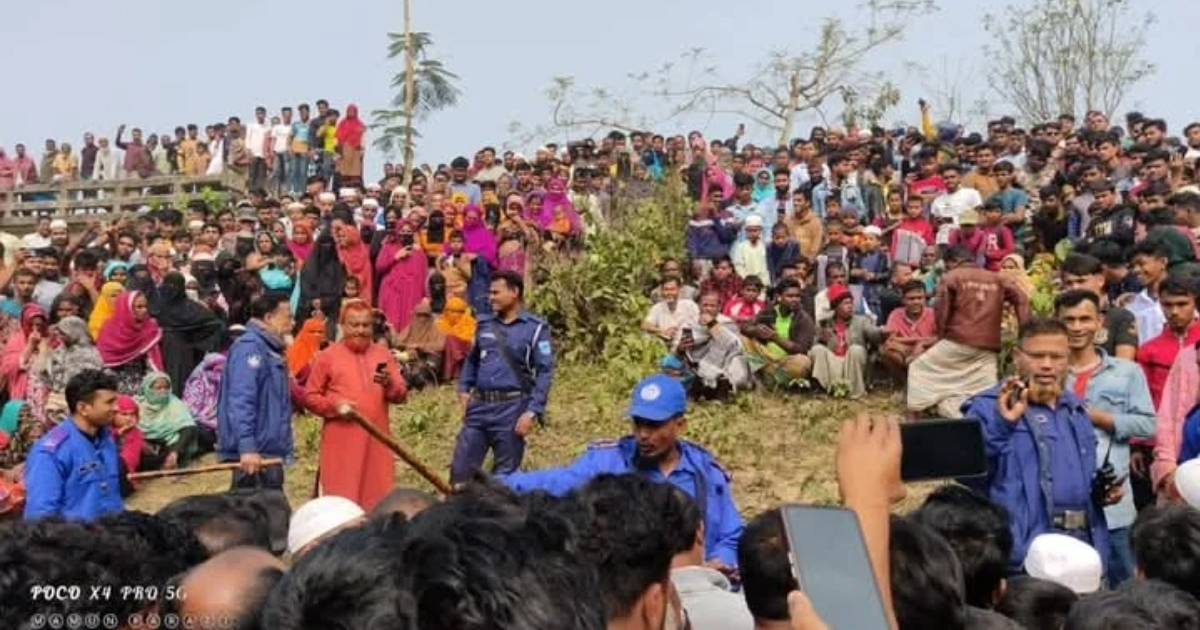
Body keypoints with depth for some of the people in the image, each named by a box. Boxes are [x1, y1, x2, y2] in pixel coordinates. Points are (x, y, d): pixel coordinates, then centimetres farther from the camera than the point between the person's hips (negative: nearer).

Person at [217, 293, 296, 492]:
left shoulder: (269, 349, 16)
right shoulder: (250, 346, -13)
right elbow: (240, 401, -23)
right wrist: (246, 448, -29)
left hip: (269, 451, 10)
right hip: (254, 453, -10)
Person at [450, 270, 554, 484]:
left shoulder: (536, 328, -4)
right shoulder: (484, 324, 11)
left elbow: (544, 372, -8)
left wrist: (532, 411, -16)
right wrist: (464, 388, 9)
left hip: (512, 408, -5)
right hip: (479, 405, 5)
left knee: (504, 475, 6)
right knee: (460, 468, 6)